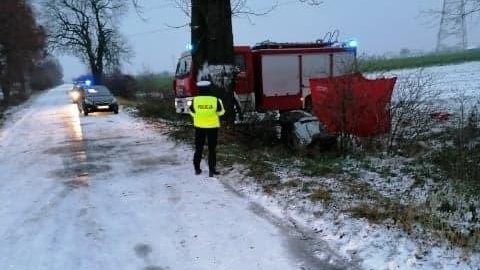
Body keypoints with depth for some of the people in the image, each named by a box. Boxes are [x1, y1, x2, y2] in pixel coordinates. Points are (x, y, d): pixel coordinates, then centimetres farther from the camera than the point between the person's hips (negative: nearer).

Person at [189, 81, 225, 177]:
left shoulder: (195, 100, -11)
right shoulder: (215, 100, -13)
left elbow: (192, 112, 3)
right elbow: (220, 112, 2)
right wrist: (220, 102, 19)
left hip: (199, 127, 1)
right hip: (212, 127, -1)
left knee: (198, 148, 16)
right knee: (212, 149, 9)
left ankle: (197, 168, 21)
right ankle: (211, 170, 8)